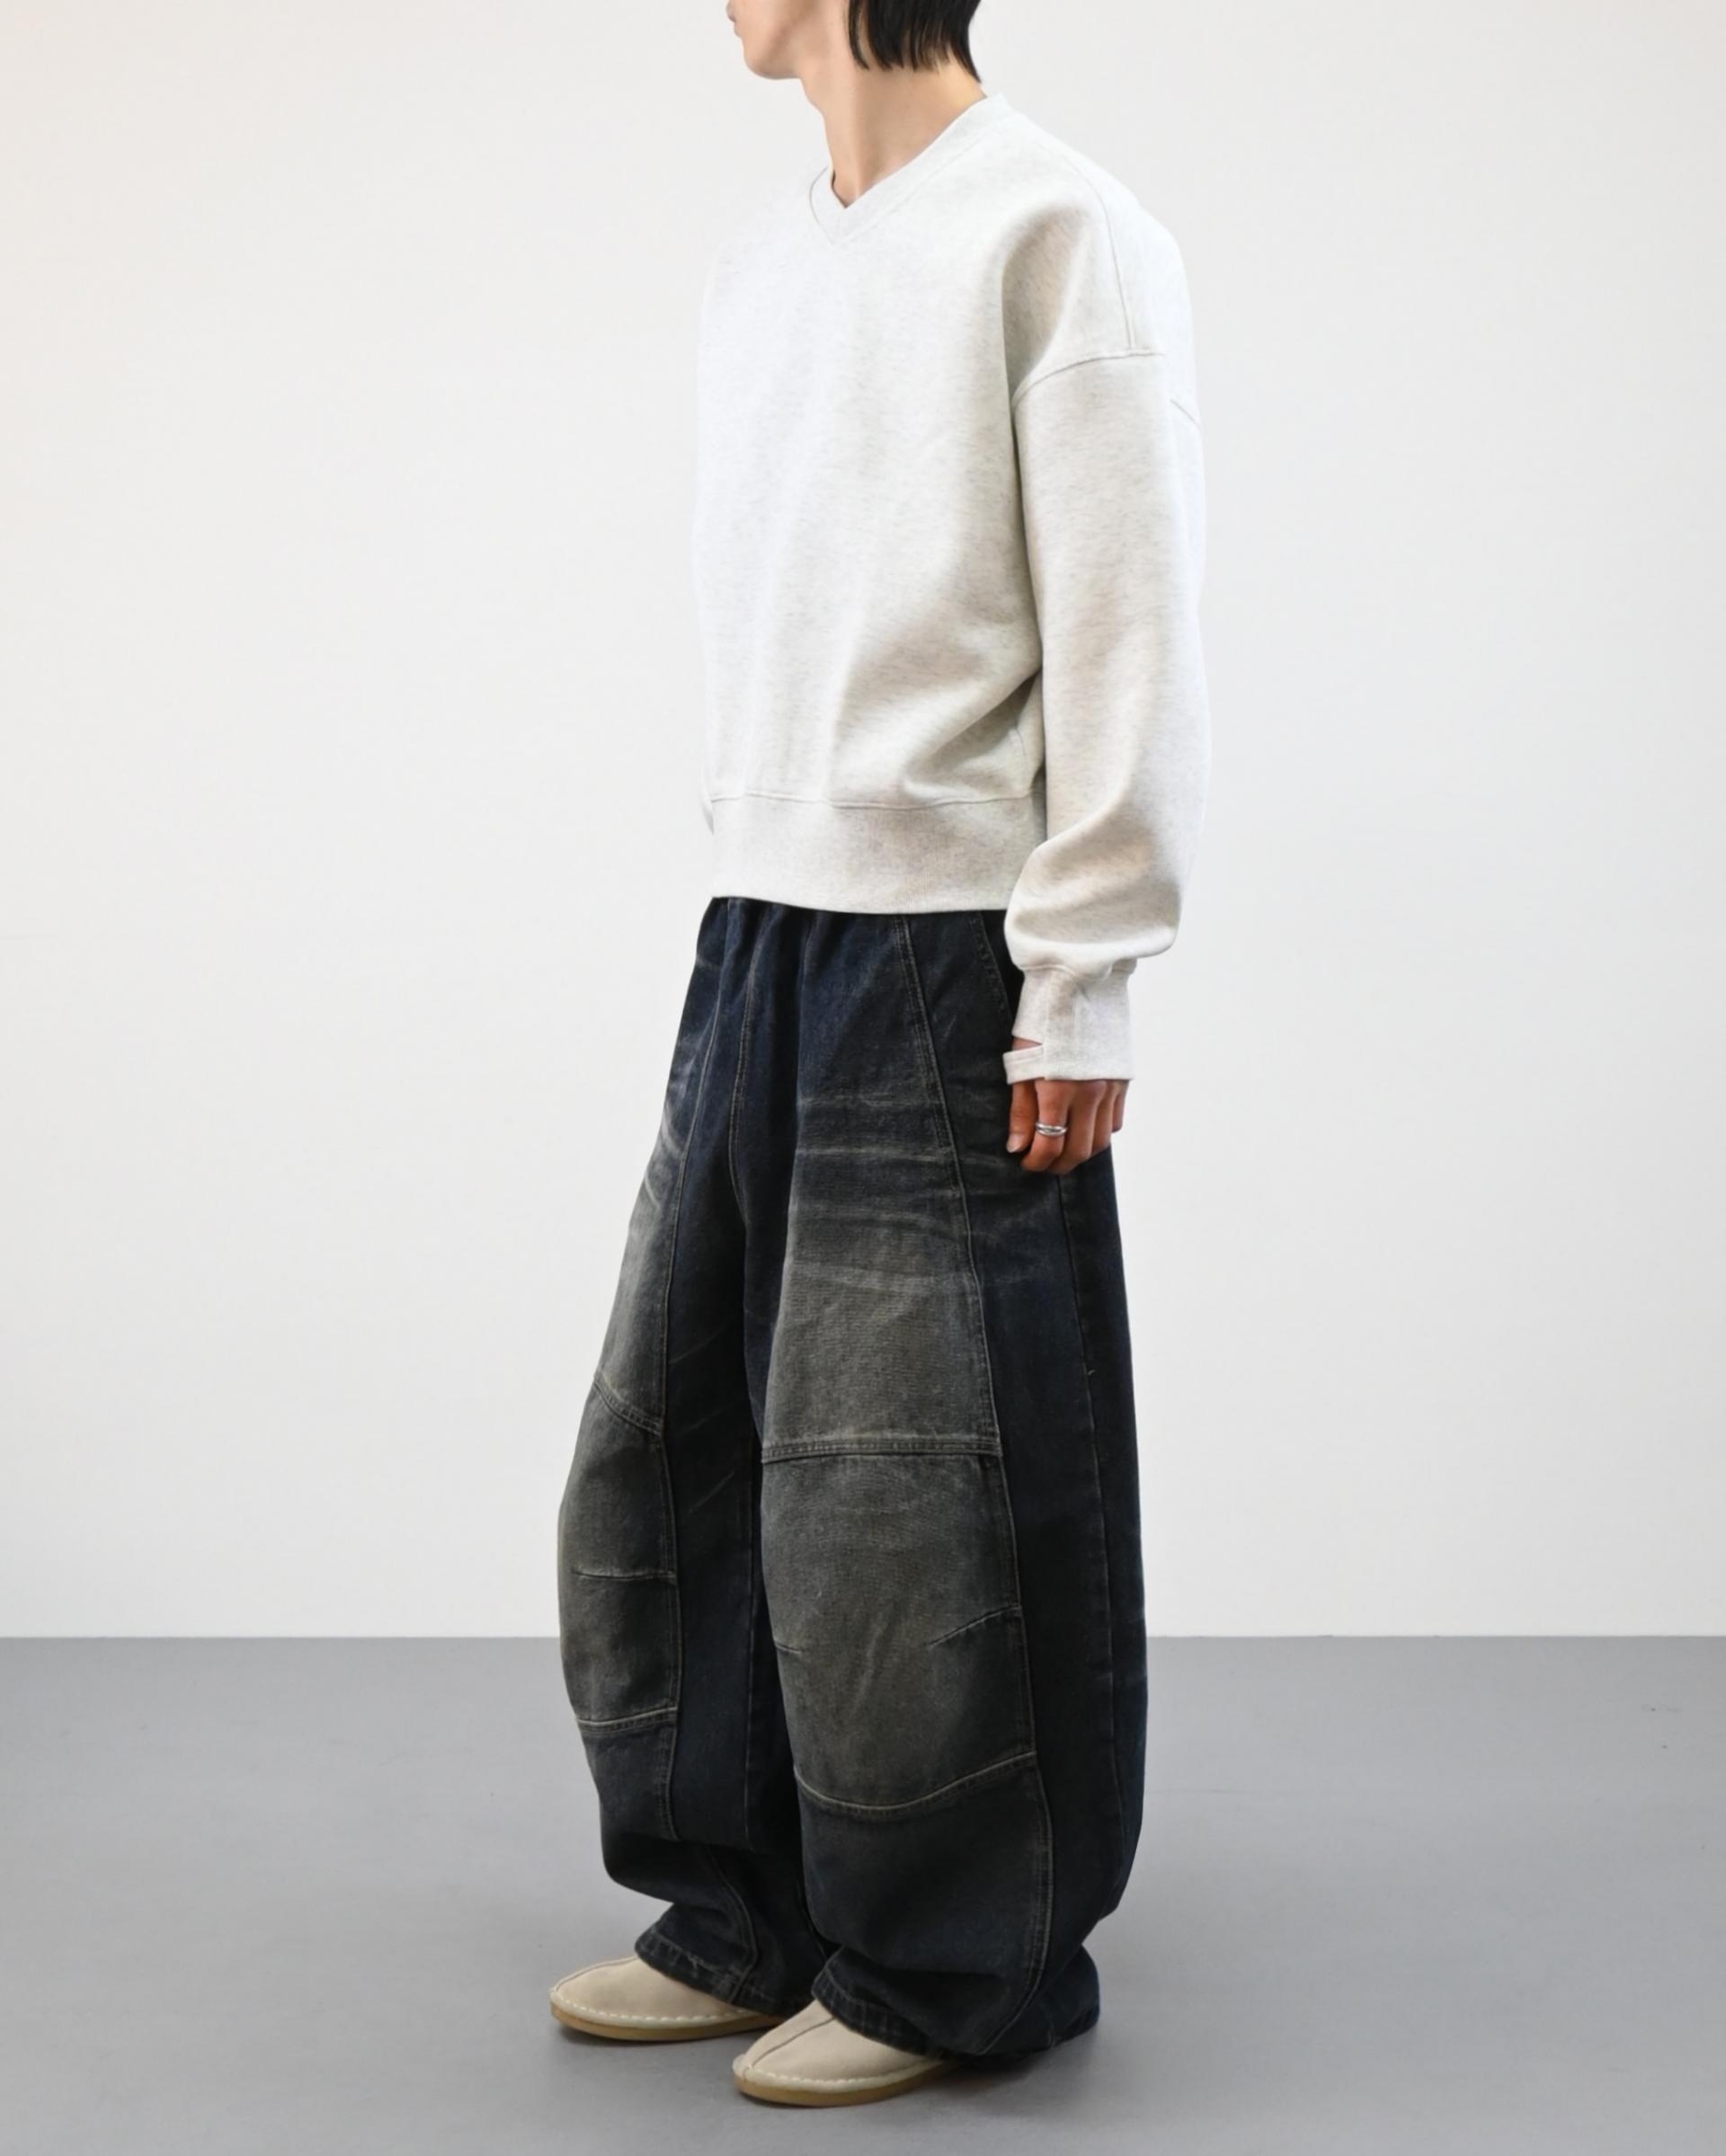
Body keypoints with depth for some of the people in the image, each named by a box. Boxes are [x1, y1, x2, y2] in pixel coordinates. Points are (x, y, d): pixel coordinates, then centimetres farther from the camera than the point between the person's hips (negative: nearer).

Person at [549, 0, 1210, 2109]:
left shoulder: (1059, 236, -6)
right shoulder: (755, 267, 17)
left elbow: (1130, 637, -10)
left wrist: (1079, 984, -13)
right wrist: (745, 874, 12)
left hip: (951, 954, -7)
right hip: (756, 934, 8)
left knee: (913, 1490, -1)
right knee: (674, 1444, 10)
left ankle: (954, 1970, 15)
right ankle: (753, 1915, 24)